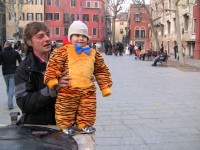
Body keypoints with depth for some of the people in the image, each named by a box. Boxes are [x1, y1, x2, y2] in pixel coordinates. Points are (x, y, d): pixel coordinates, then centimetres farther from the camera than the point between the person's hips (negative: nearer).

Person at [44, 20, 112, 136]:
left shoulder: (93, 53, 11)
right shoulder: (63, 51, -1)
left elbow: (101, 71, 17)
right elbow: (53, 66, -7)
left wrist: (105, 86, 13)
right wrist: (52, 80, -17)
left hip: (88, 90, 3)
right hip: (67, 90, -3)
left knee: (87, 113, 12)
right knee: (66, 112, 6)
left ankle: (85, 125, 31)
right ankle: (66, 125, 25)